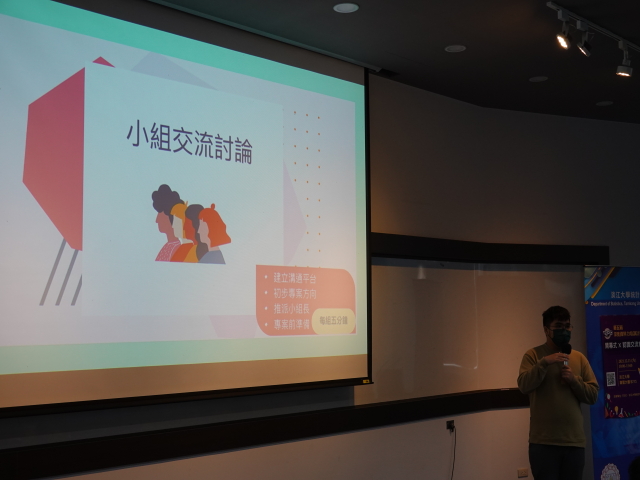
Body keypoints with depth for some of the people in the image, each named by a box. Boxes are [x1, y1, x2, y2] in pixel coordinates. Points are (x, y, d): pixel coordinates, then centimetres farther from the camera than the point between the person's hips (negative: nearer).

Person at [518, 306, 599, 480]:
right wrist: (544, 363, -23)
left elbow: (593, 395, 8)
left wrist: (573, 379, -9)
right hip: (543, 441, -3)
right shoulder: (533, 355, 1)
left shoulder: (579, 358, 10)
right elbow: (523, 386, -12)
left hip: (575, 440, 3)